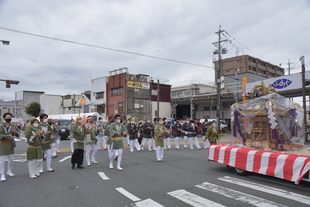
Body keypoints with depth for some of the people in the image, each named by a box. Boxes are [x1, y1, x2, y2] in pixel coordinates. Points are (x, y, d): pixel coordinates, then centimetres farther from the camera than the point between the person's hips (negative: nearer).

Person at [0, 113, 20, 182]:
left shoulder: (13, 126, 1)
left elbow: (18, 131, 2)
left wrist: (15, 132, -19)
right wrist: (7, 136, -30)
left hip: (10, 145, 5)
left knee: (11, 159, 14)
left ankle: (9, 171, 34)